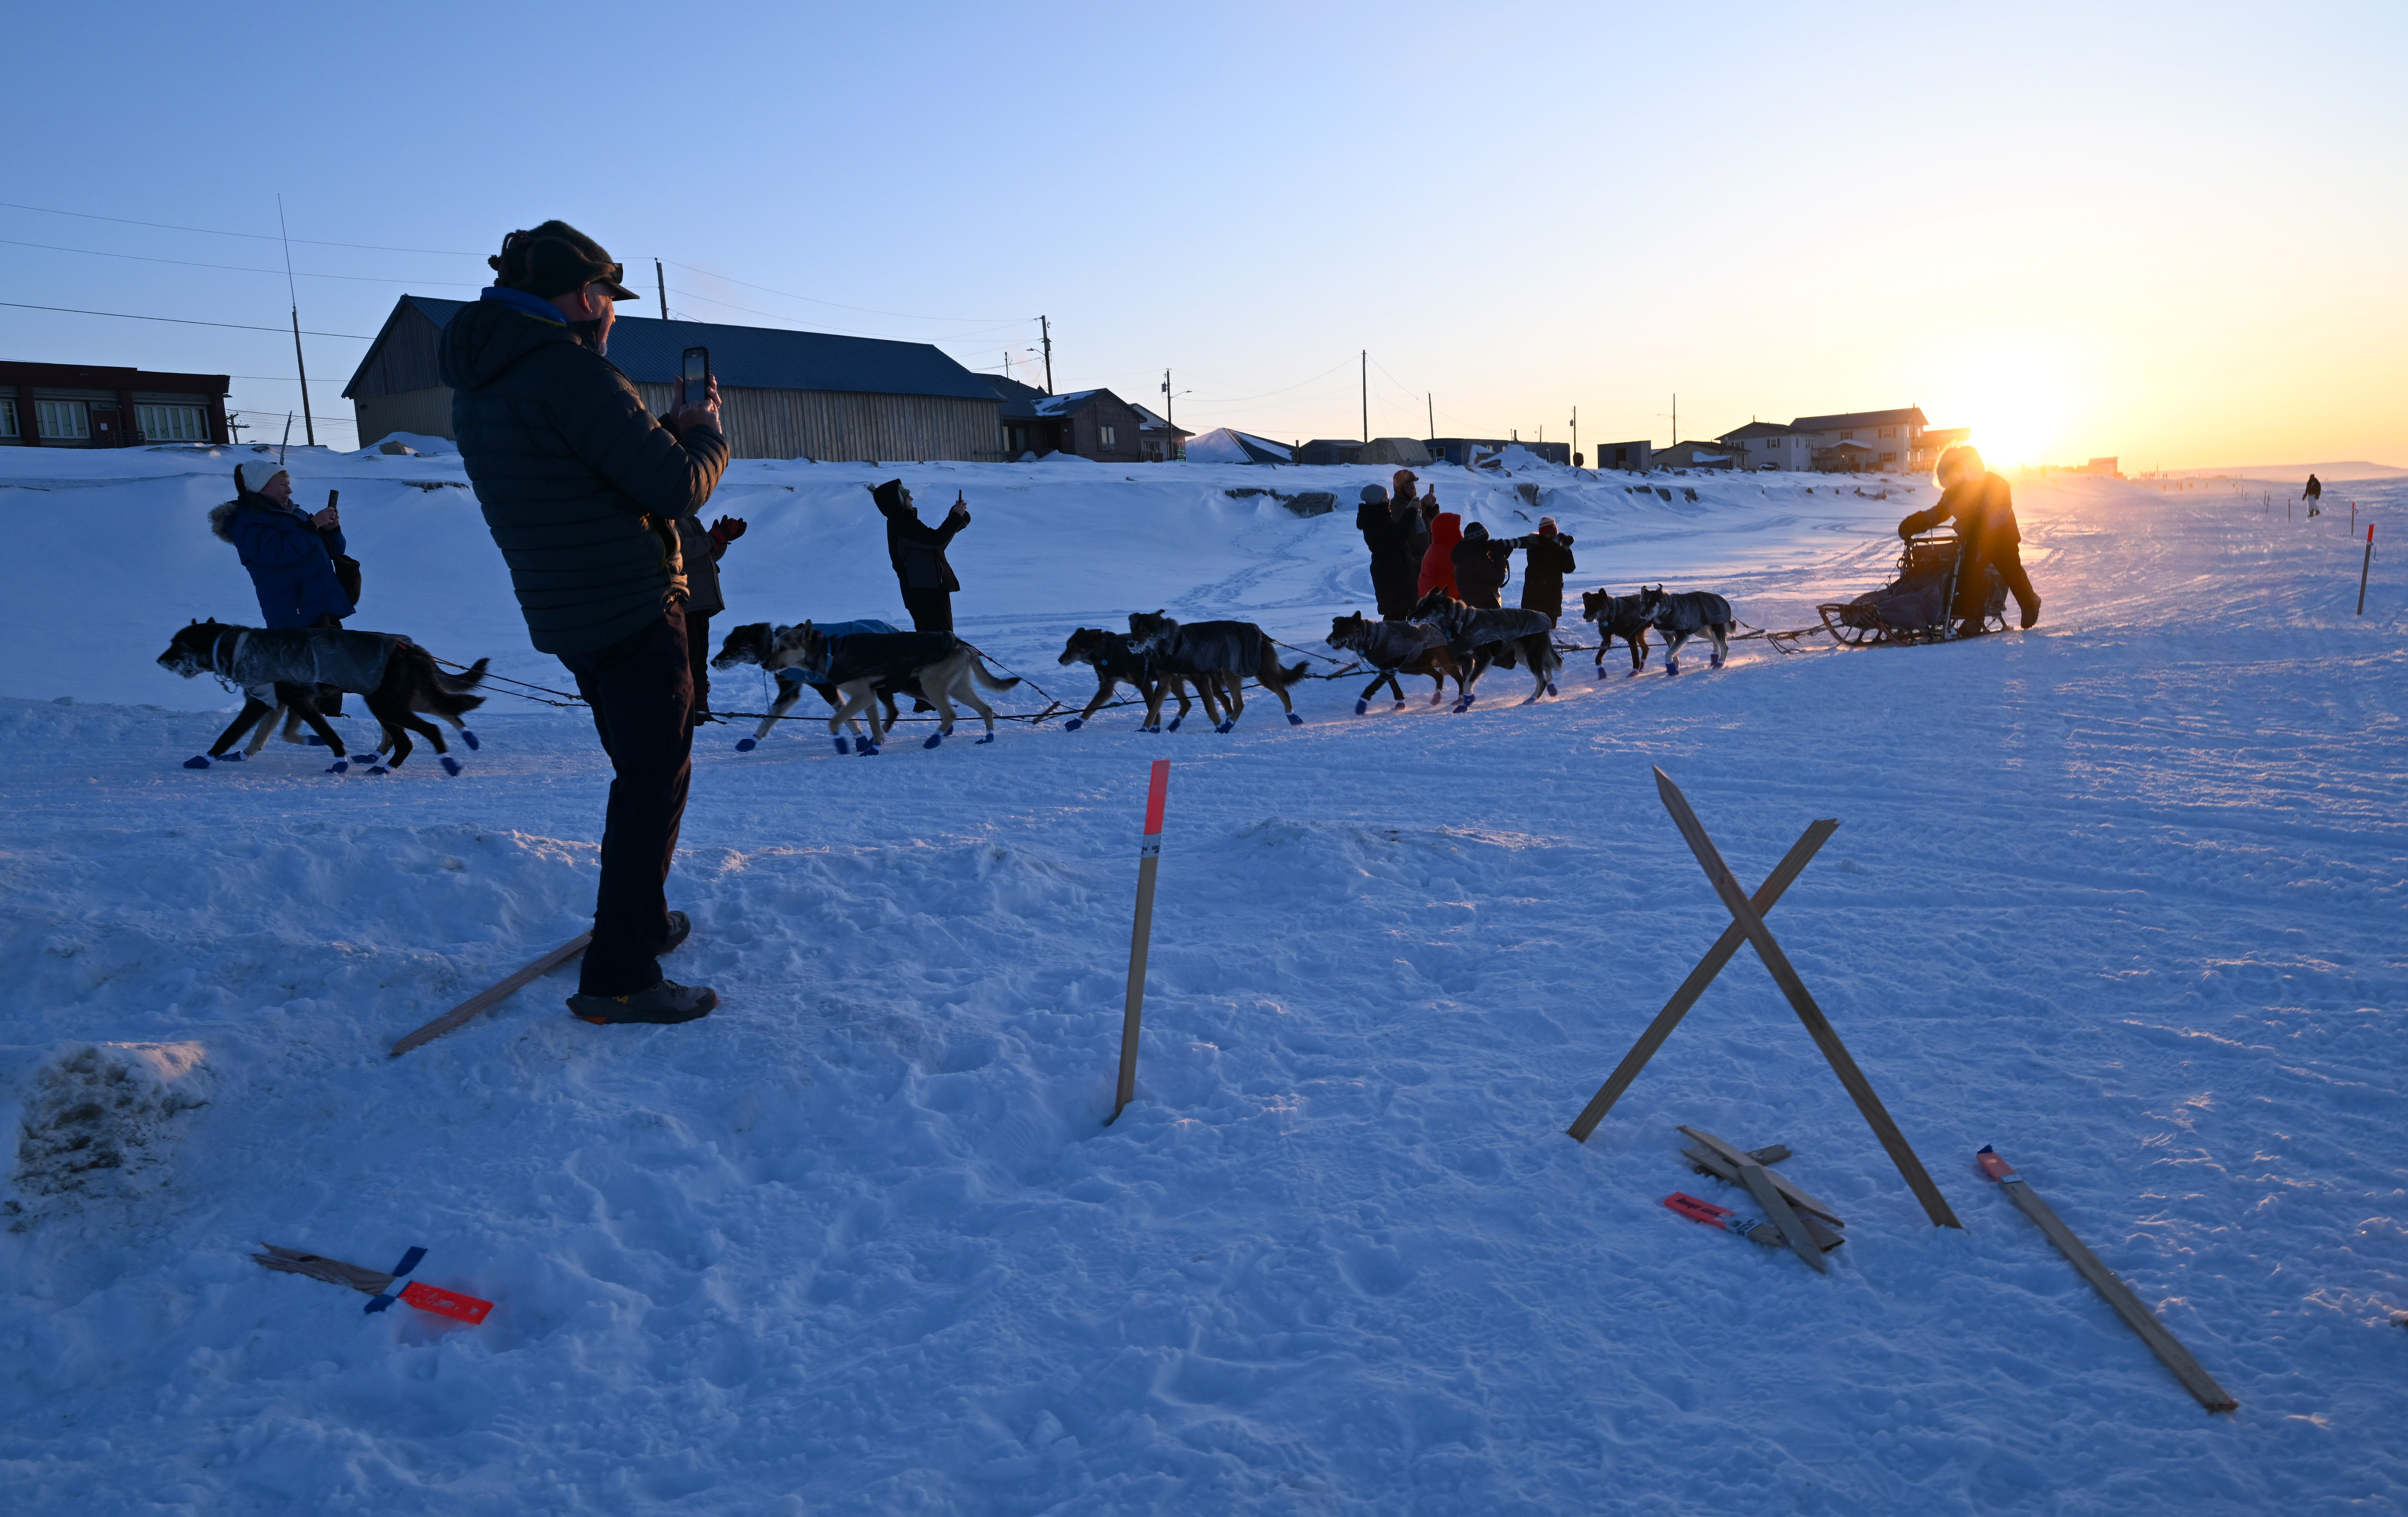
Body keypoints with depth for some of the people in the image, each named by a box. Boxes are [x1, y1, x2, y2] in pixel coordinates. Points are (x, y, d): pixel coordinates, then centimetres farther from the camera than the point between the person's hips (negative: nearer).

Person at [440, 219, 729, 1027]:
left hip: (566, 616, 10)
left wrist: (666, 433, 14)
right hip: (632, 611, -9)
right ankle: (618, 978, -2)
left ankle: (641, 920, 35)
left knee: (643, 772, 23)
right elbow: (679, 487, -19)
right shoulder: (571, 371, -19)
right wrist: (706, 432, 1)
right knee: (654, 785, -4)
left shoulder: (476, 384, 11)